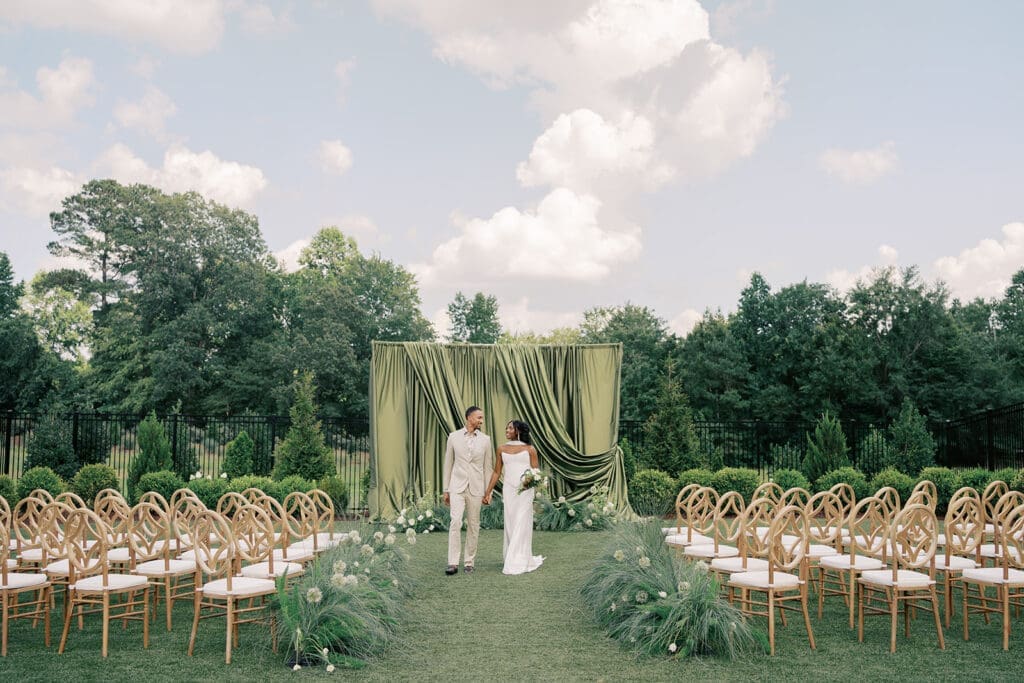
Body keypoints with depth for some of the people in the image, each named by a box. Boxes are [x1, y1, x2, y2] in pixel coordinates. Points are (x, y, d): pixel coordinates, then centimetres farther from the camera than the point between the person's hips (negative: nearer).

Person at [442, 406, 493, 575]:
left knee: (473, 525, 5)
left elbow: (488, 466, 7)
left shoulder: (485, 439, 3)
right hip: (457, 487, -1)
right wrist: (446, 490, 6)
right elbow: (448, 464, 6)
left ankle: (469, 562, 15)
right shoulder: (454, 436, 1)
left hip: (475, 488, 1)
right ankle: (453, 563, -11)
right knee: (455, 522, -14)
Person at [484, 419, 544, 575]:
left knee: (521, 525, -5)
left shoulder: (529, 449, -1)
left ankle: (517, 564, -1)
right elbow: (497, 472, 13)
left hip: (525, 490, -4)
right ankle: (525, 559, 19)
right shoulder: (502, 448, 8)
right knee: (510, 525, 5)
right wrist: (487, 492, 11)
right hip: (509, 490, 4)